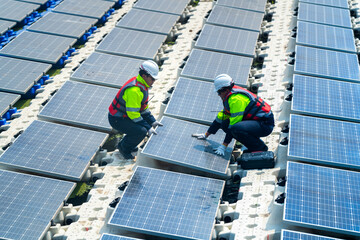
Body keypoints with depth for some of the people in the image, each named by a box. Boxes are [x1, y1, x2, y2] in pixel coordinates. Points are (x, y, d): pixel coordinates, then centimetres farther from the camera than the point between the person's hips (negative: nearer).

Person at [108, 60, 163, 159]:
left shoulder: (142, 84, 4)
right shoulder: (134, 90, -29)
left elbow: (144, 106, 14)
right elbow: (132, 113, -27)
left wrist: (152, 121, 5)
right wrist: (148, 128, -22)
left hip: (125, 115, 10)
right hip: (117, 120, -10)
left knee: (148, 122, 12)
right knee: (141, 131, -25)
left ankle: (125, 144, 21)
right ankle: (124, 147, 1)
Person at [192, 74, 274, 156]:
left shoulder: (236, 99, -21)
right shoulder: (230, 97, 10)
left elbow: (233, 126, -22)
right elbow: (220, 117, 21)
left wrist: (223, 147, -19)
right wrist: (206, 135, 25)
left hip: (266, 123, -10)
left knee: (236, 128, -32)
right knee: (225, 124, 2)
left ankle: (261, 147, -10)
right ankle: (252, 146, 6)